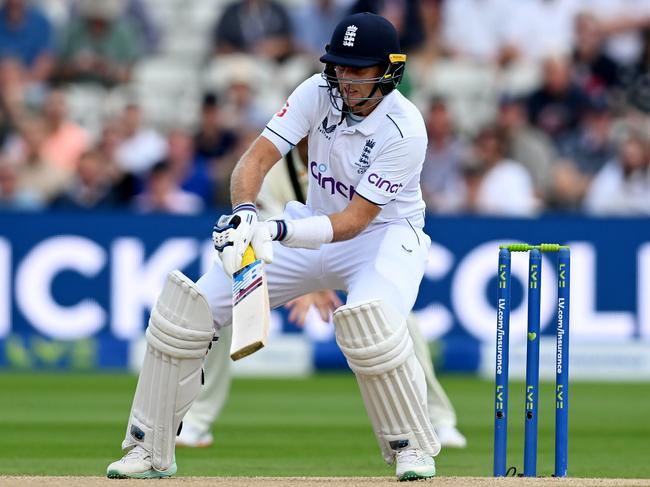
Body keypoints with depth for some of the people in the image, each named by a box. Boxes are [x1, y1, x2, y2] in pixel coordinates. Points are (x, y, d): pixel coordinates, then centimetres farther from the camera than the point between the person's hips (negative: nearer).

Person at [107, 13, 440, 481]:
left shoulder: (404, 130, -24)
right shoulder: (319, 92, -12)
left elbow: (355, 220, -27)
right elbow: (257, 158, -19)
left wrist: (281, 231, -40)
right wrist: (244, 212, -40)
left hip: (385, 234, -5)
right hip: (315, 225, 5)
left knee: (370, 321, -39)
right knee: (189, 307, -8)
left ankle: (412, 446, -14)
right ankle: (151, 451, 4)